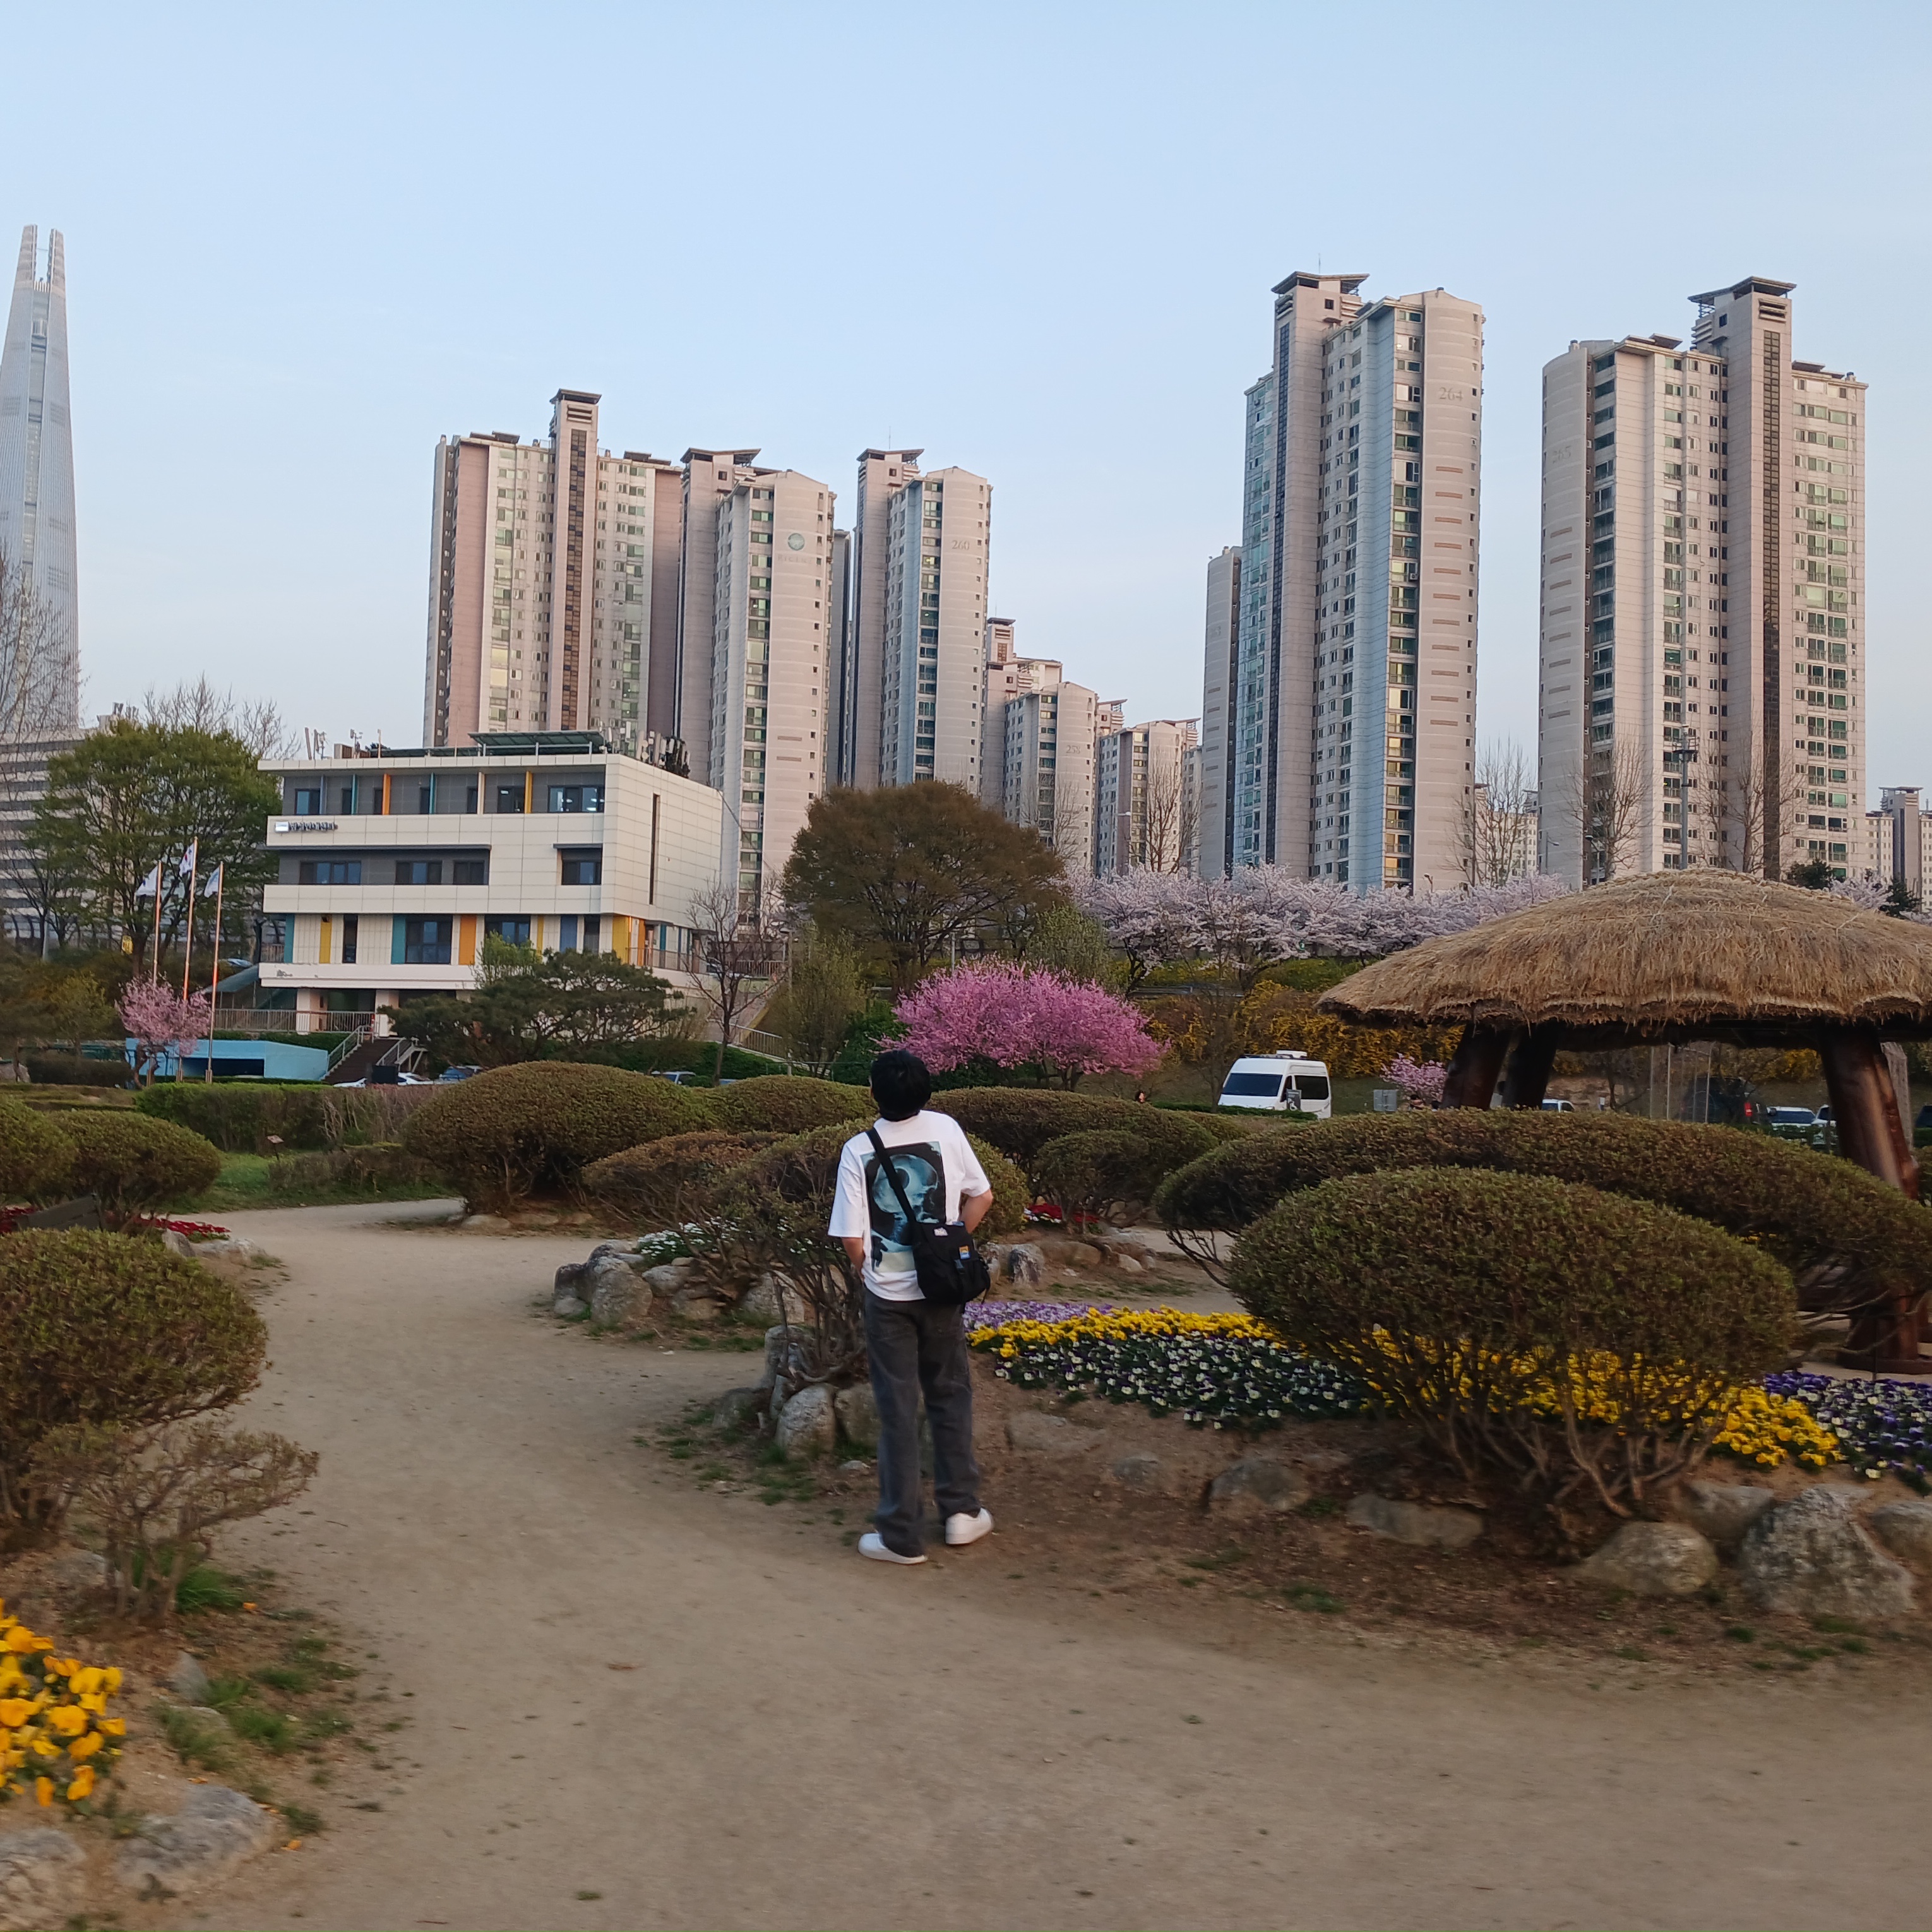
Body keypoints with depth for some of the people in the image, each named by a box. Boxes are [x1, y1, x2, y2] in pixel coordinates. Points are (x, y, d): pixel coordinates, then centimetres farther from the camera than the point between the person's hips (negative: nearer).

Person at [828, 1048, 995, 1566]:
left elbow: (852, 1238, -12)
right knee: (949, 1395, 19)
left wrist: (868, 1271, 8)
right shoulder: (945, 1130, -6)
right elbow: (982, 1197, 1)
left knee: (897, 1410, 5)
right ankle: (961, 1510, 22)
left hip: (888, 1295, -1)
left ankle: (902, 1536, 10)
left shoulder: (858, 1150, -11)